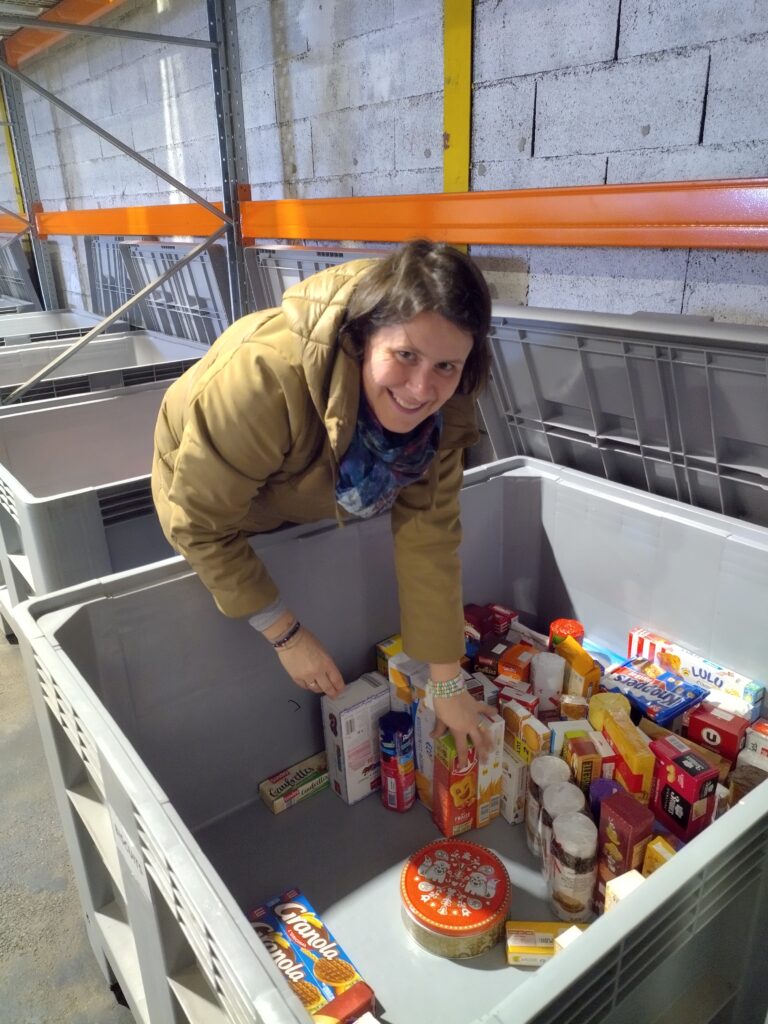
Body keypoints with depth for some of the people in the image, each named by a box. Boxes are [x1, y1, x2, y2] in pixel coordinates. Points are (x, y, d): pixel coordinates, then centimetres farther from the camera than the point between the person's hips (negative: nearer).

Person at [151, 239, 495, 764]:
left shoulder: (442, 402, -29)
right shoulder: (269, 375, -44)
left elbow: (429, 533, -24)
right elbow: (202, 524, -33)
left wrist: (448, 682, -21)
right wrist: (286, 634, -28)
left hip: (317, 503, 4)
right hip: (207, 484, -4)